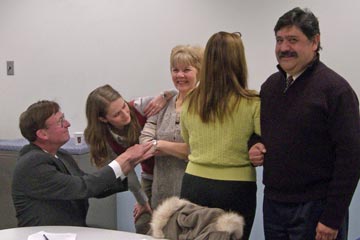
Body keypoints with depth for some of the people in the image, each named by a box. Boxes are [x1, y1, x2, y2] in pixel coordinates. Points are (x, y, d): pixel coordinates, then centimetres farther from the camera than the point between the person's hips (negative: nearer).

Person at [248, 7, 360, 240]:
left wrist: (332, 218, -17)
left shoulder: (335, 89, -12)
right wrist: (254, 146, 0)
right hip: (273, 203, 6)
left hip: (315, 209, -6)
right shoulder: (270, 85, 9)